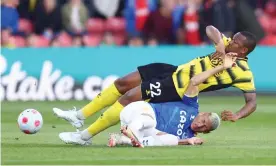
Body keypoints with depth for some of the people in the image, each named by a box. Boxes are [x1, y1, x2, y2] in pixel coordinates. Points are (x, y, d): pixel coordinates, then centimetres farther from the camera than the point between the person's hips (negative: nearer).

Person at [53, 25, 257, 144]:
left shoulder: (242, 71, -17)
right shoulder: (227, 46, 2)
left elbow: (252, 102, -19)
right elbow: (211, 29, 0)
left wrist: (237, 115, -37)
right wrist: (219, 42, -21)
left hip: (176, 89, -8)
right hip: (175, 71, 8)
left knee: (129, 97, -16)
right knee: (122, 83, 6)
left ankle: (86, 135, -5)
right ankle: (80, 116, 18)